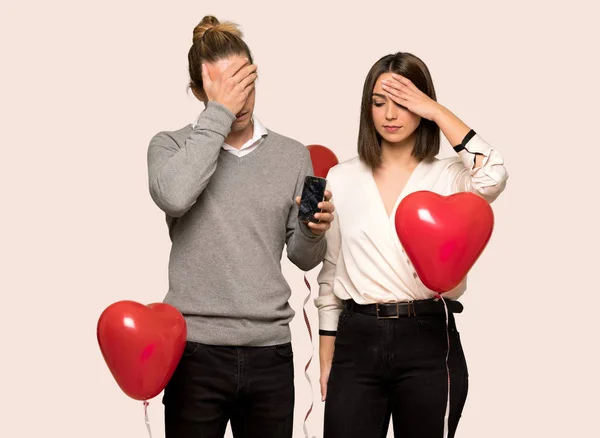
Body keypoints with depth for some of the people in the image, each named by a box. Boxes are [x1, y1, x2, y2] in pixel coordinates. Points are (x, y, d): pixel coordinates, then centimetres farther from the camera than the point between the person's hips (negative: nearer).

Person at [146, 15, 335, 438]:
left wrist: (313, 231, -11)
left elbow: (303, 258, 12)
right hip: (196, 350, -2)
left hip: (270, 349, 2)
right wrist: (218, 115, -15)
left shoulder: (293, 155, 9)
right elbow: (173, 197, -21)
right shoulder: (172, 145, 2)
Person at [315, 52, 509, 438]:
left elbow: (493, 176, -22)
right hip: (357, 341, 1)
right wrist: (326, 361, 10)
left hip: (429, 341, -1)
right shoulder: (342, 179, 9)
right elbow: (329, 276, 13)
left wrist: (436, 111, -11)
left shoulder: (447, 177, 2)